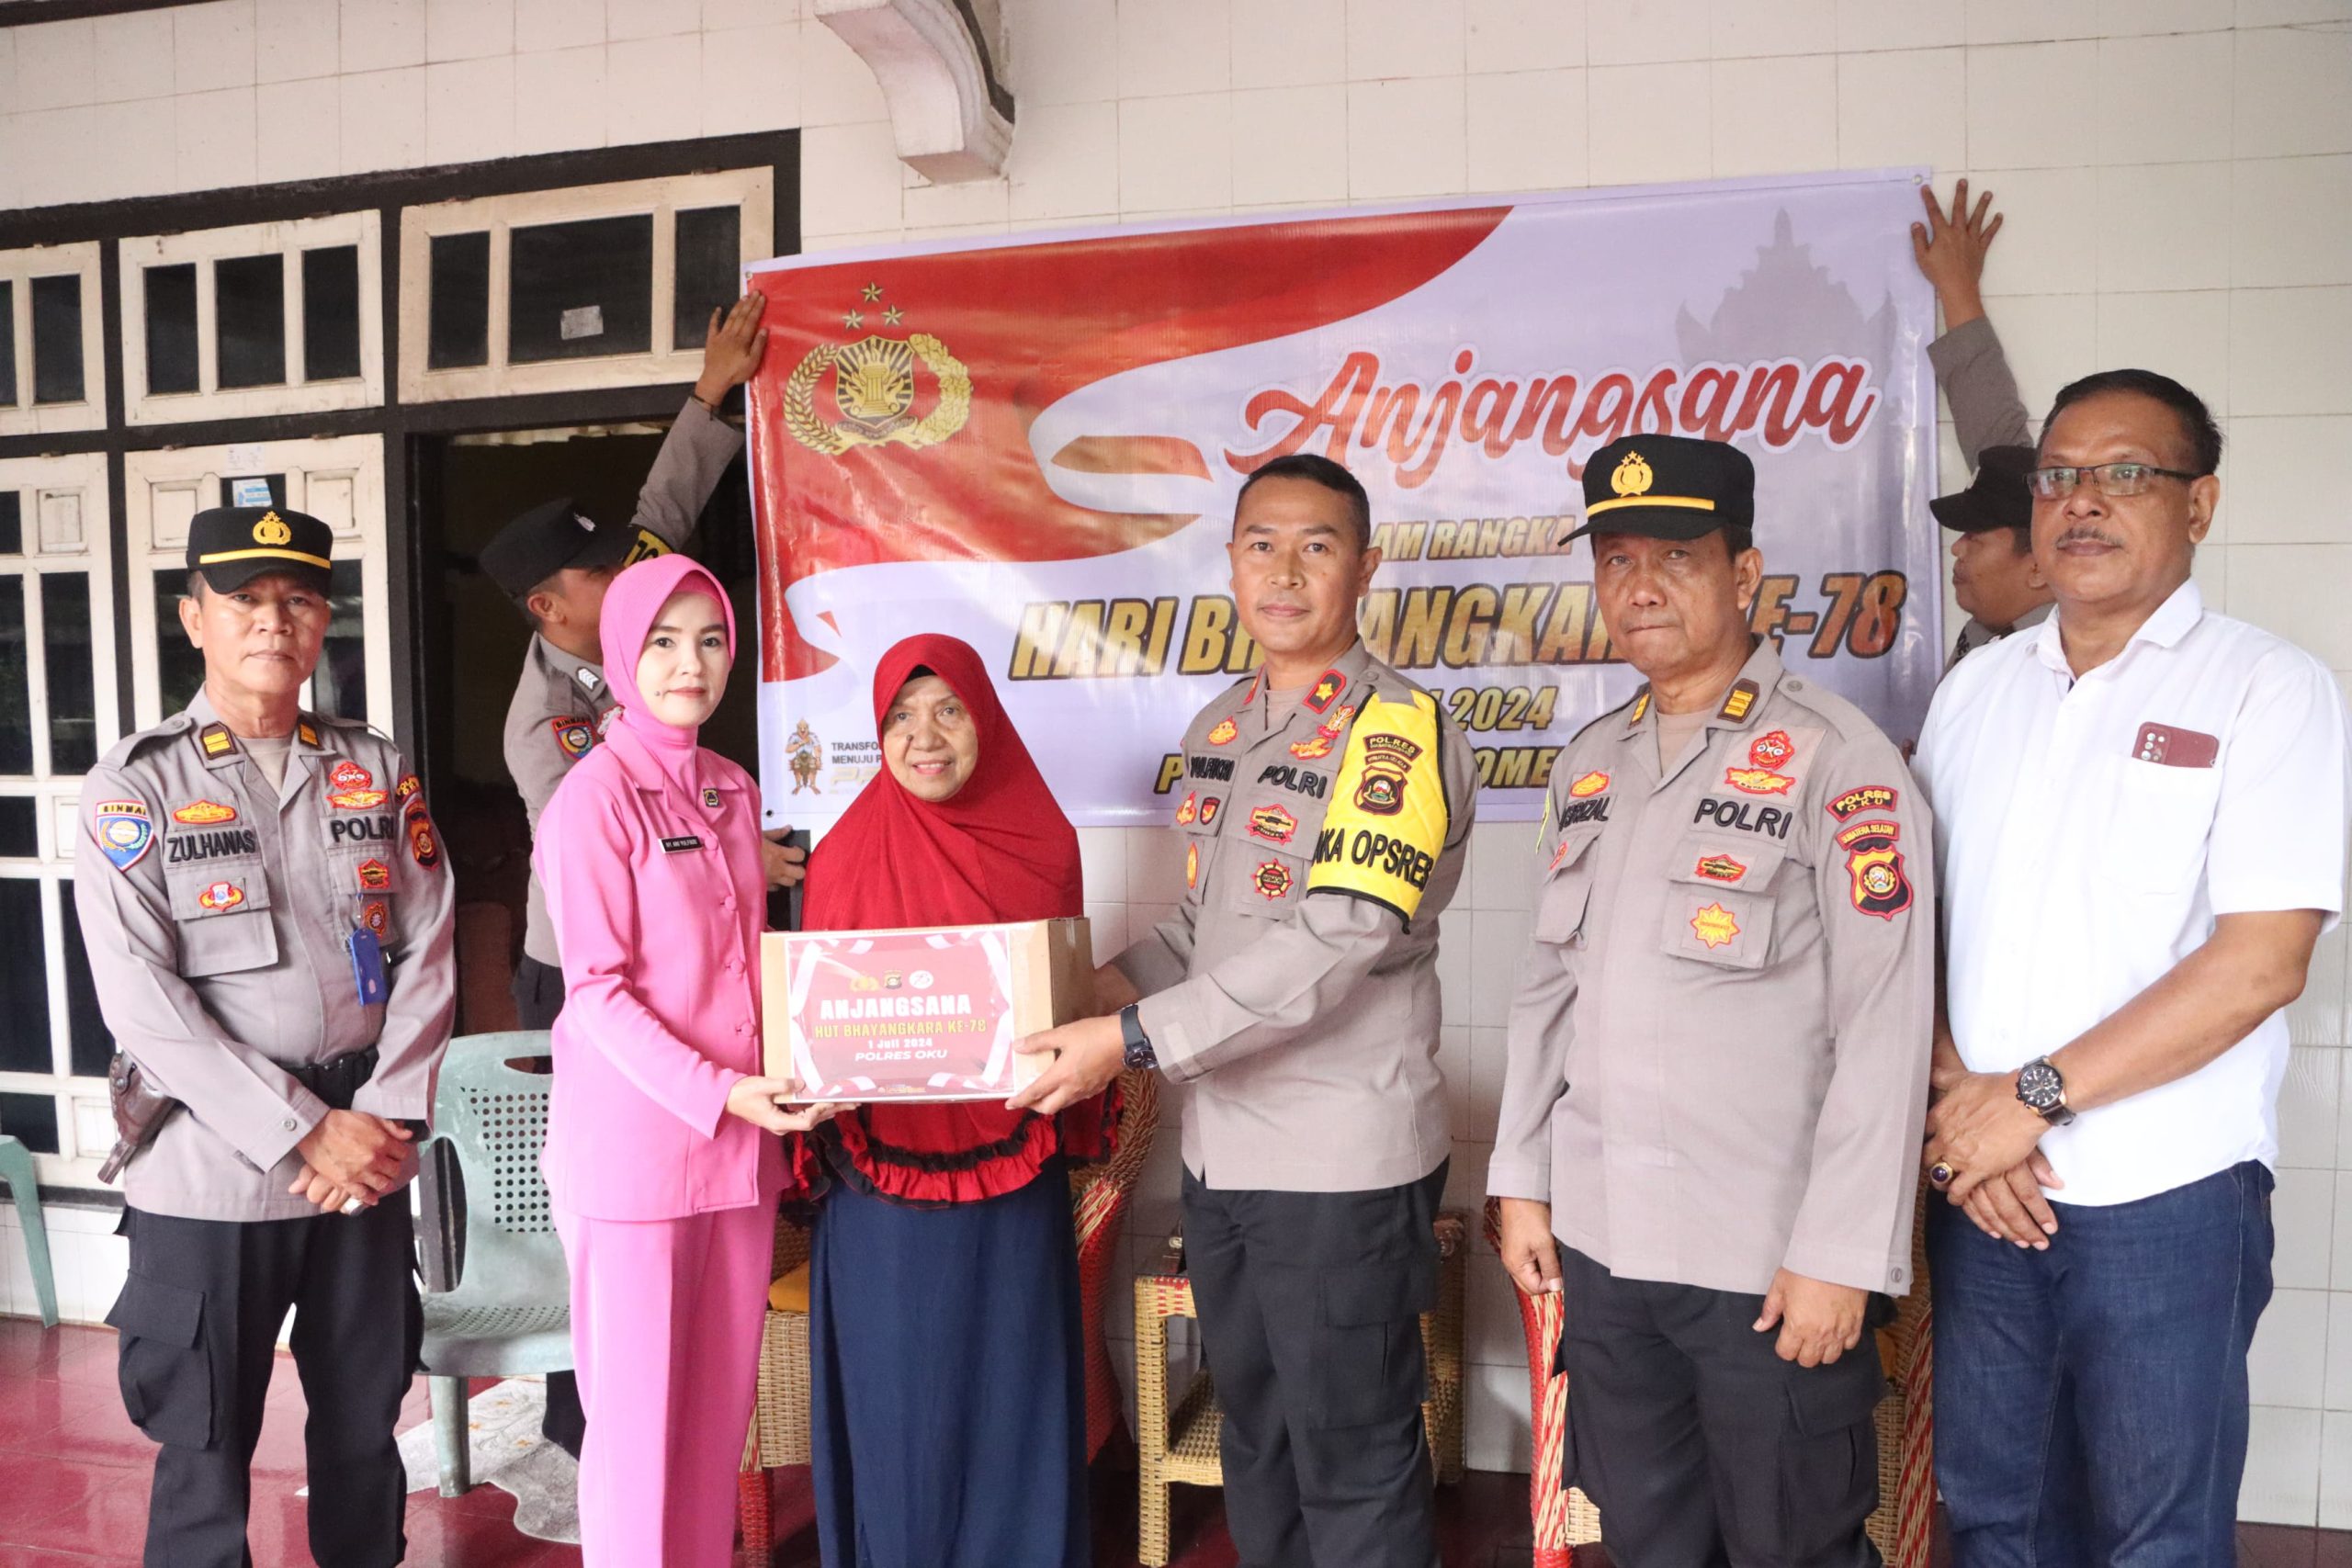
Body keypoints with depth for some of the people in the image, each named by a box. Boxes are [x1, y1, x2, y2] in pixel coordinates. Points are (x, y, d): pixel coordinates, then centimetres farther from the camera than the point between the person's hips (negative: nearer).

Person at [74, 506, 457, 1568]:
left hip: (368, 1161, 3)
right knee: (206, 1447, 7)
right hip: (210, 1175, -3)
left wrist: (383, 1120, -9)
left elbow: (428, 953, 3)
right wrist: (305, 1131, -15)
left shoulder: (379, 774, 8)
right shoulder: (134, 789, -3)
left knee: (365, 1423, 15)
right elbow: (141, 1001, -10)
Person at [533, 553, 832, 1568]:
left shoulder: (735, 791, 10)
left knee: (720, 1404, 13)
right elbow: (595, 990, -12)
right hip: (632, 1141, -6)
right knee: (636, 1411, 4)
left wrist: (767, 1091, 5)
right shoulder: (595, 795, -8)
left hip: (740, 1140, 6)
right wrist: (716, 1093, -20)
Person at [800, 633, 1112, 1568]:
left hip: (1011, 1171, 1)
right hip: (884, 1173, 0)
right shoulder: (845, 855, -2)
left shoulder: (1043, 844, 0)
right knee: (895, 1396, 9)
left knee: (1008, 1387, 10)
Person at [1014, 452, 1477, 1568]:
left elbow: (1334, 946, -23)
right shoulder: (1217, 730, 10)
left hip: (1343, 1157, -7)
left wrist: (1136, 1041, -25)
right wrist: (1117, 981, 0)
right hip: (1221, 1148, 7)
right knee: (1254, 1440, 22)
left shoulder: (1399, 731, -14)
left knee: (1351, 1467, 7)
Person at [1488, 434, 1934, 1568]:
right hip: (1601, 1245, 6)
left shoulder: (1835, 761, -11)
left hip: (1770, 1263, -5)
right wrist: (1522, 1180, 12)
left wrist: (1842, 1255, -16)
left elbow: (1885, 1027, -15)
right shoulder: (1589, 763, 9)